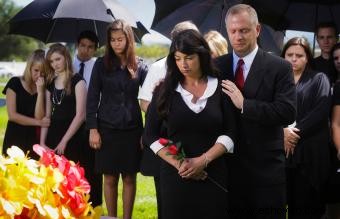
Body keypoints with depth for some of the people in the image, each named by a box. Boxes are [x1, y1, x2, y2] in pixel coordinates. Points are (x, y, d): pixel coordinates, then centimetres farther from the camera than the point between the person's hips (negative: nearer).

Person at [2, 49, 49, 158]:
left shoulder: (44, 89, 3)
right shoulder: (15, 83, -3)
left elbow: (39, 117, -8)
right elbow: (12, 115, -9)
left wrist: (40, 92, -14)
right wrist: (38, 122, -8)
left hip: (33, 141, 2)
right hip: (14, 140, -2)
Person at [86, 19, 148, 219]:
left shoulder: (140, 66, 2)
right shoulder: (102, 64, 1)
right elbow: (92, 98, 1)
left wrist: (147, 132, -2)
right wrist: (93, 129, -6)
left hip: (132, 129, 0)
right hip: (107, 129, 0)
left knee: (129, 178, 4)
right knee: (110, 178, 4)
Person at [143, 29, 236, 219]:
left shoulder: (221, 88, 1)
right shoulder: (166, 90, 3)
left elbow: (229, 134, -2)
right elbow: (151, 135, 1)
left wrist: (203, 160, -15)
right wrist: (178, 163, -10)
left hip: (212, 176, 0)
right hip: (175, 176, 1)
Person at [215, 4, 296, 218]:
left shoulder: (280, 68, -3)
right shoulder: (216, 66, 7)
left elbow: (288, 112, -14)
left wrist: (244, 104, -18)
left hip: (265, 170, -2)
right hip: (226, 167, 3)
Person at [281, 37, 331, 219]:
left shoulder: (319, 79, 8)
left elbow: (322, 110, -6)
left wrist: (296, 131, -12)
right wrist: (283, 131, -16)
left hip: (310, 151, -2)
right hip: (281, 149, 2)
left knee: (307, 203, -3)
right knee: (284, 200, 1)